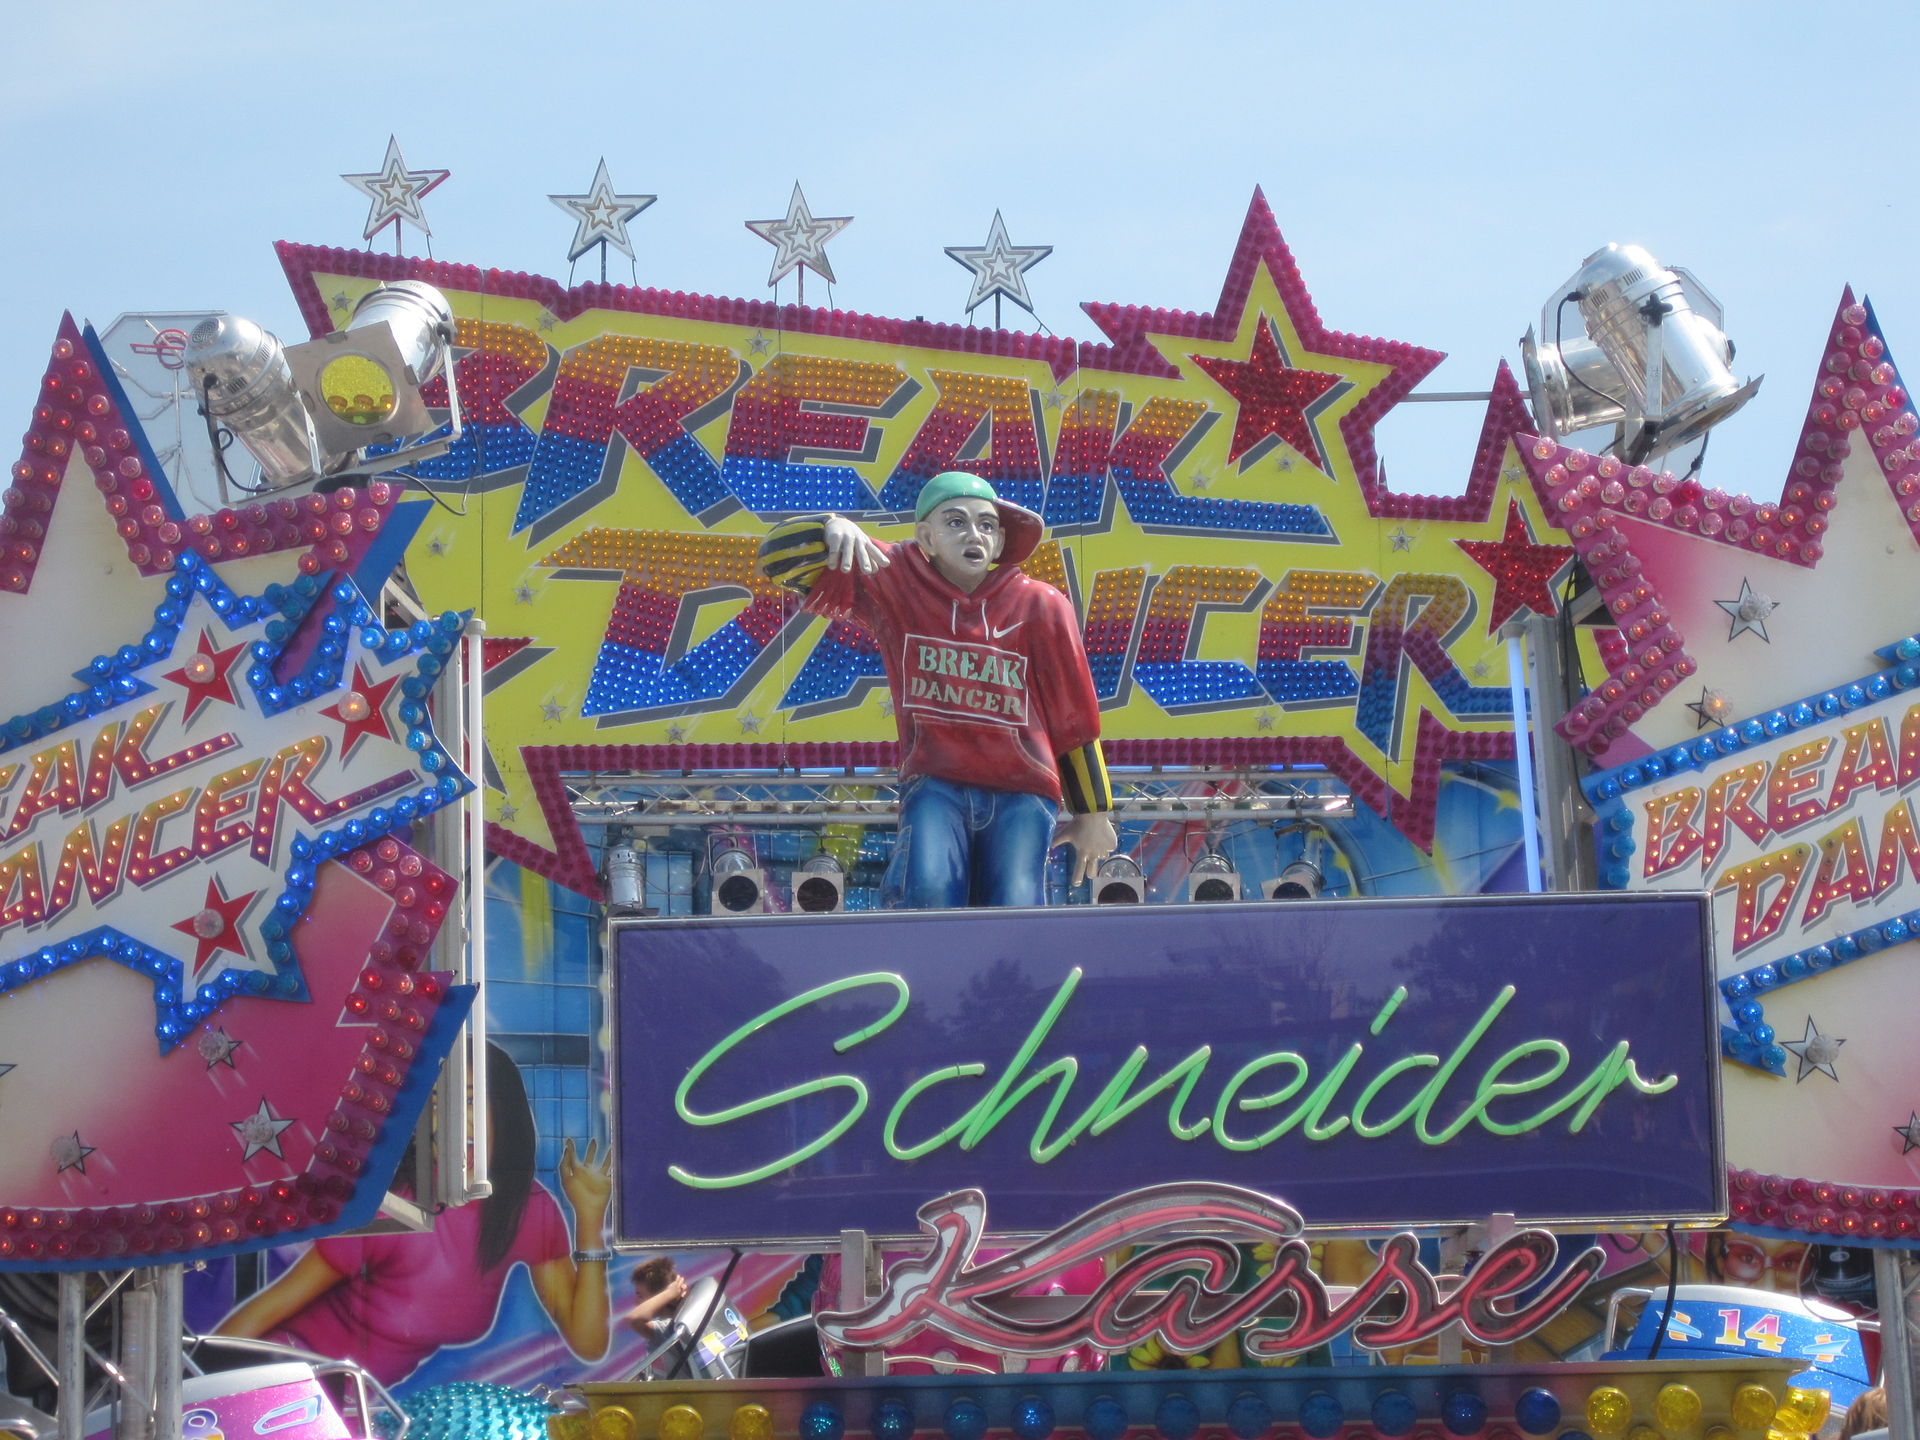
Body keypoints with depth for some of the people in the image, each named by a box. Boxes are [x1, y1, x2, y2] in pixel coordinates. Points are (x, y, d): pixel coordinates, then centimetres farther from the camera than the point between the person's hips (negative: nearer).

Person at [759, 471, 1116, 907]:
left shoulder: (1040, 606, 1)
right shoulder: (895, 583, 1)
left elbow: (1076, 718, 9)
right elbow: (779, 556, -2)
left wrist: (1093, 814, 13)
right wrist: (834, 528, -24)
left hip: (1022, 793, 1)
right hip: (935, 785, -1)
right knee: (928, 893, -27)